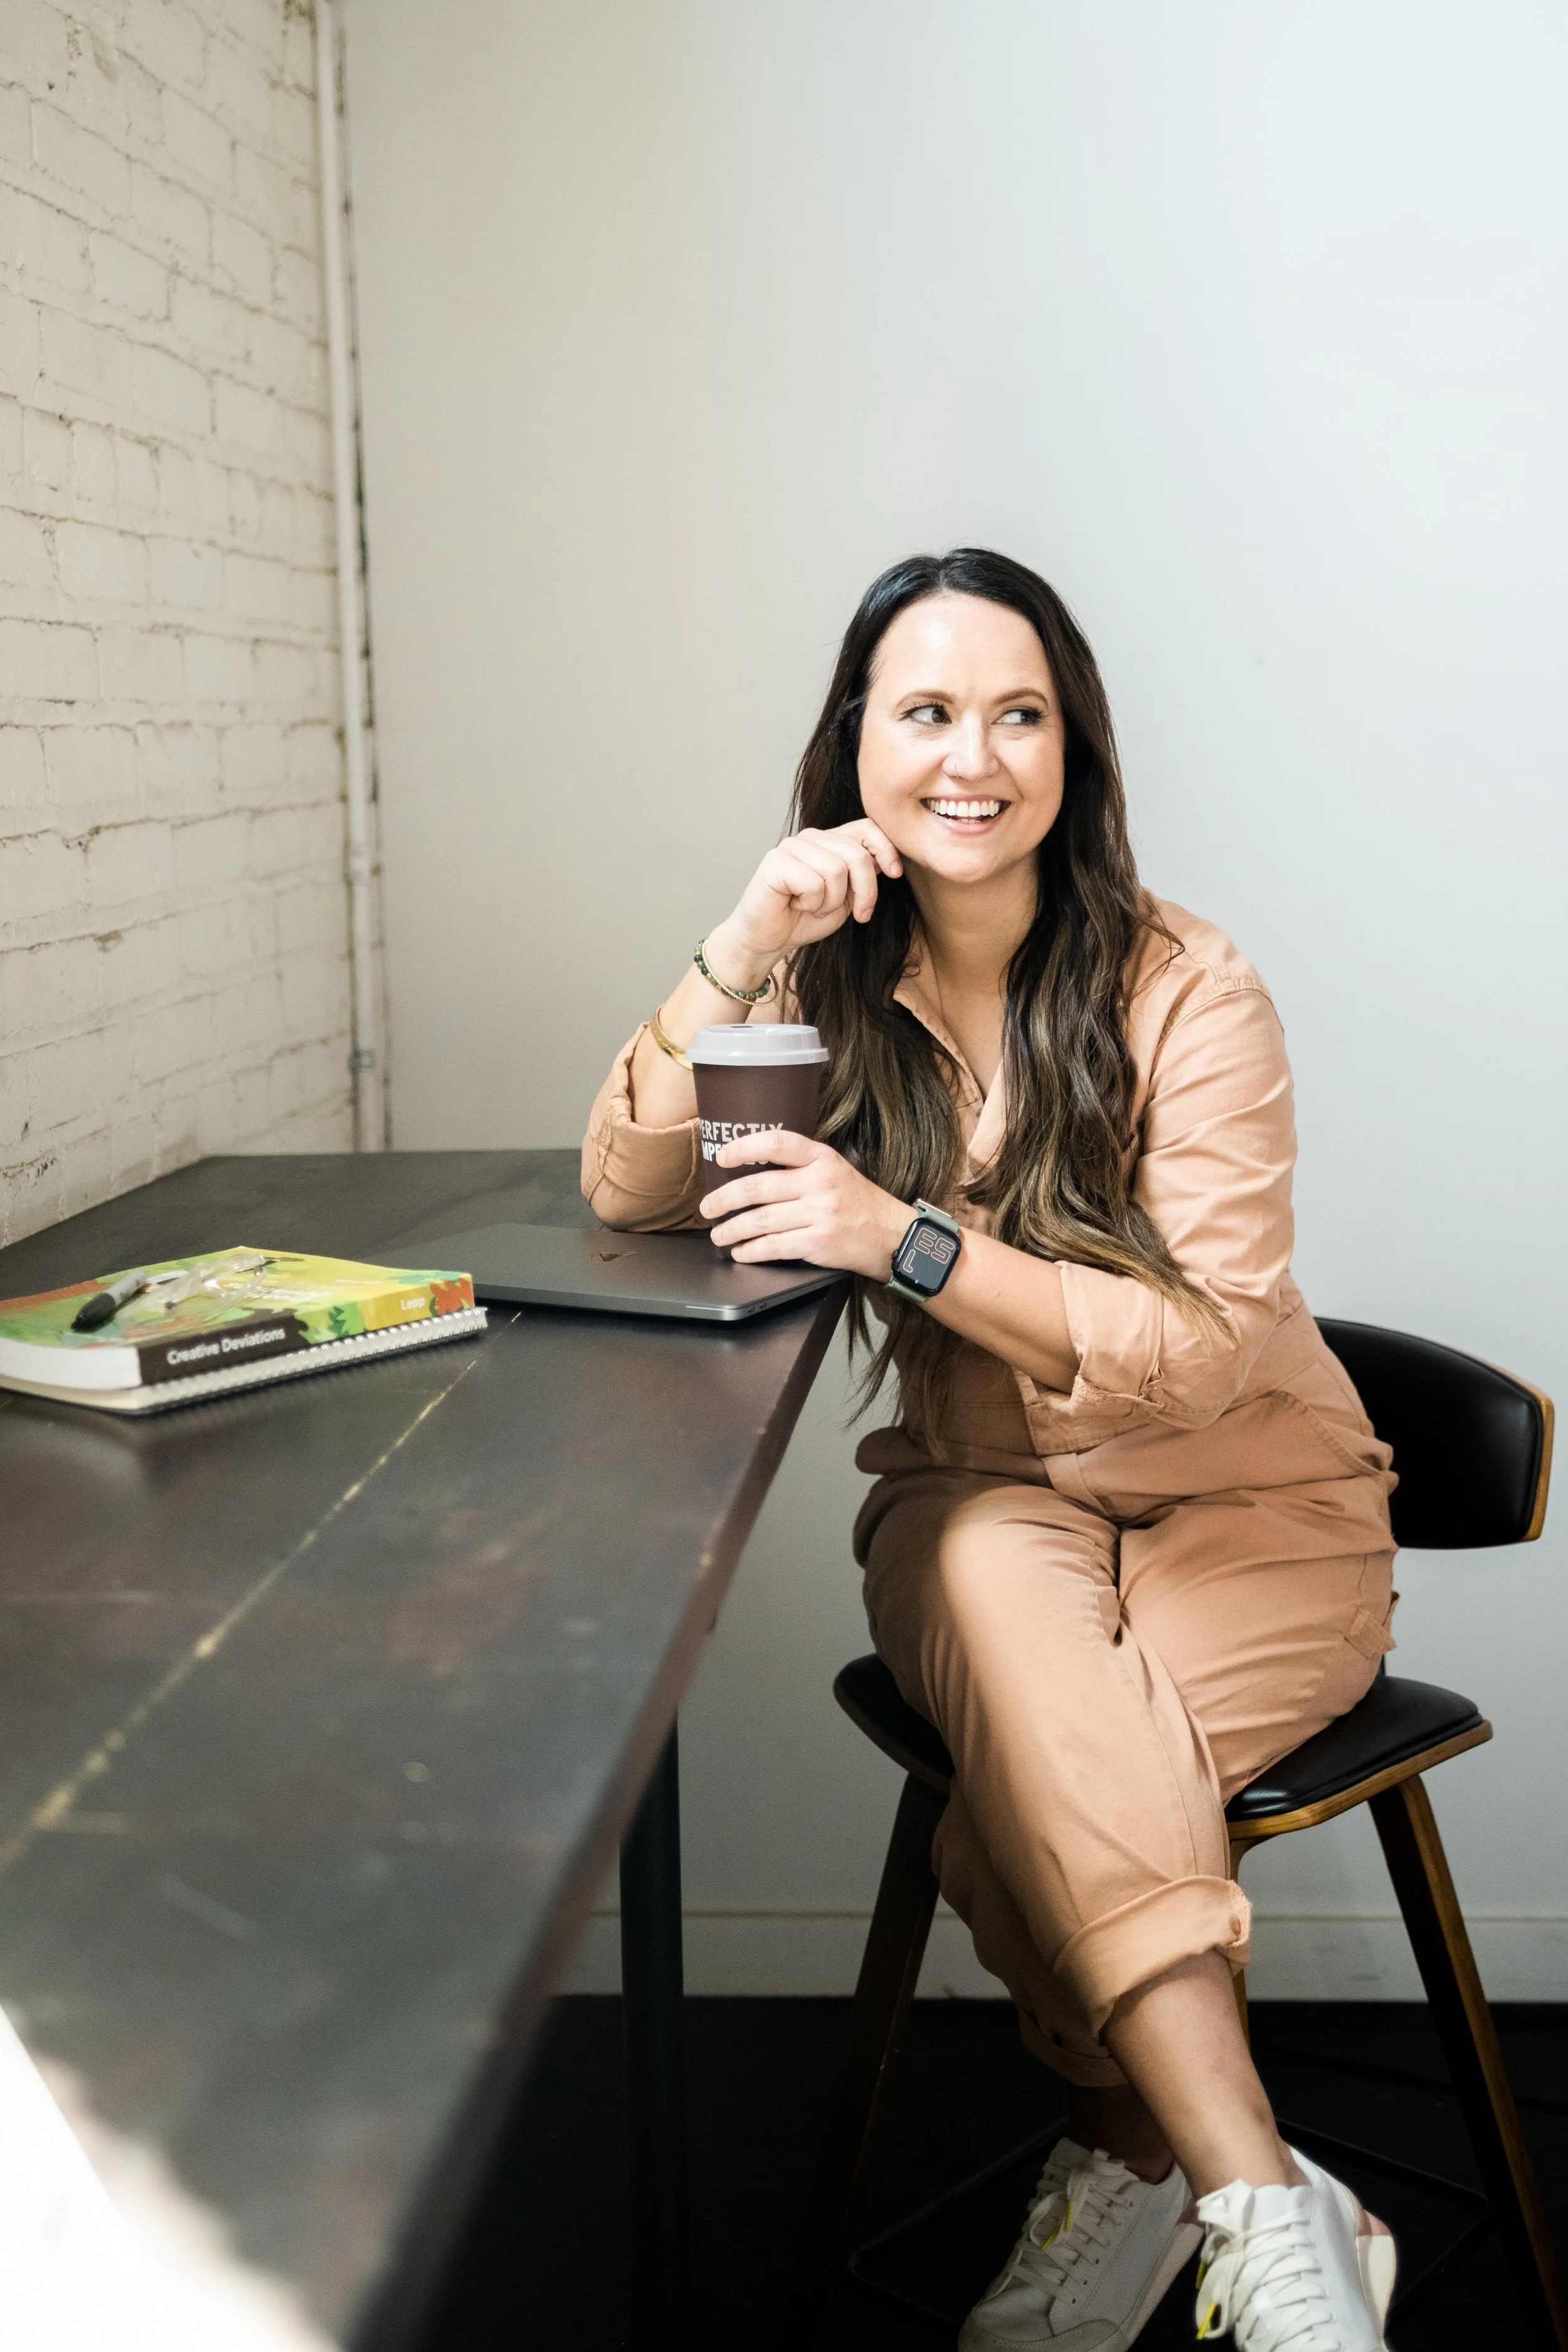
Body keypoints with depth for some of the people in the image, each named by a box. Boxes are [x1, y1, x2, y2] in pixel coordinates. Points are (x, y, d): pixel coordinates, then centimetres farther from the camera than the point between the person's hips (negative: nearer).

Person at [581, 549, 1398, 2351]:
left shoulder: (1186, 996, -14)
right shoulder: (839, 973, -1)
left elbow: (1205, 1350, -20)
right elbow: (628, 1194, -9)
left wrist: (908, 1240, -32)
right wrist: (744, 954, -23)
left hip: (1247, 1513, -2)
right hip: (979, 1504, 3)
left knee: (1030, 1760, -31)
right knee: (997, 1588, -33)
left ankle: (1139, 2157, -6)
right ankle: (1267, 2205, -27)